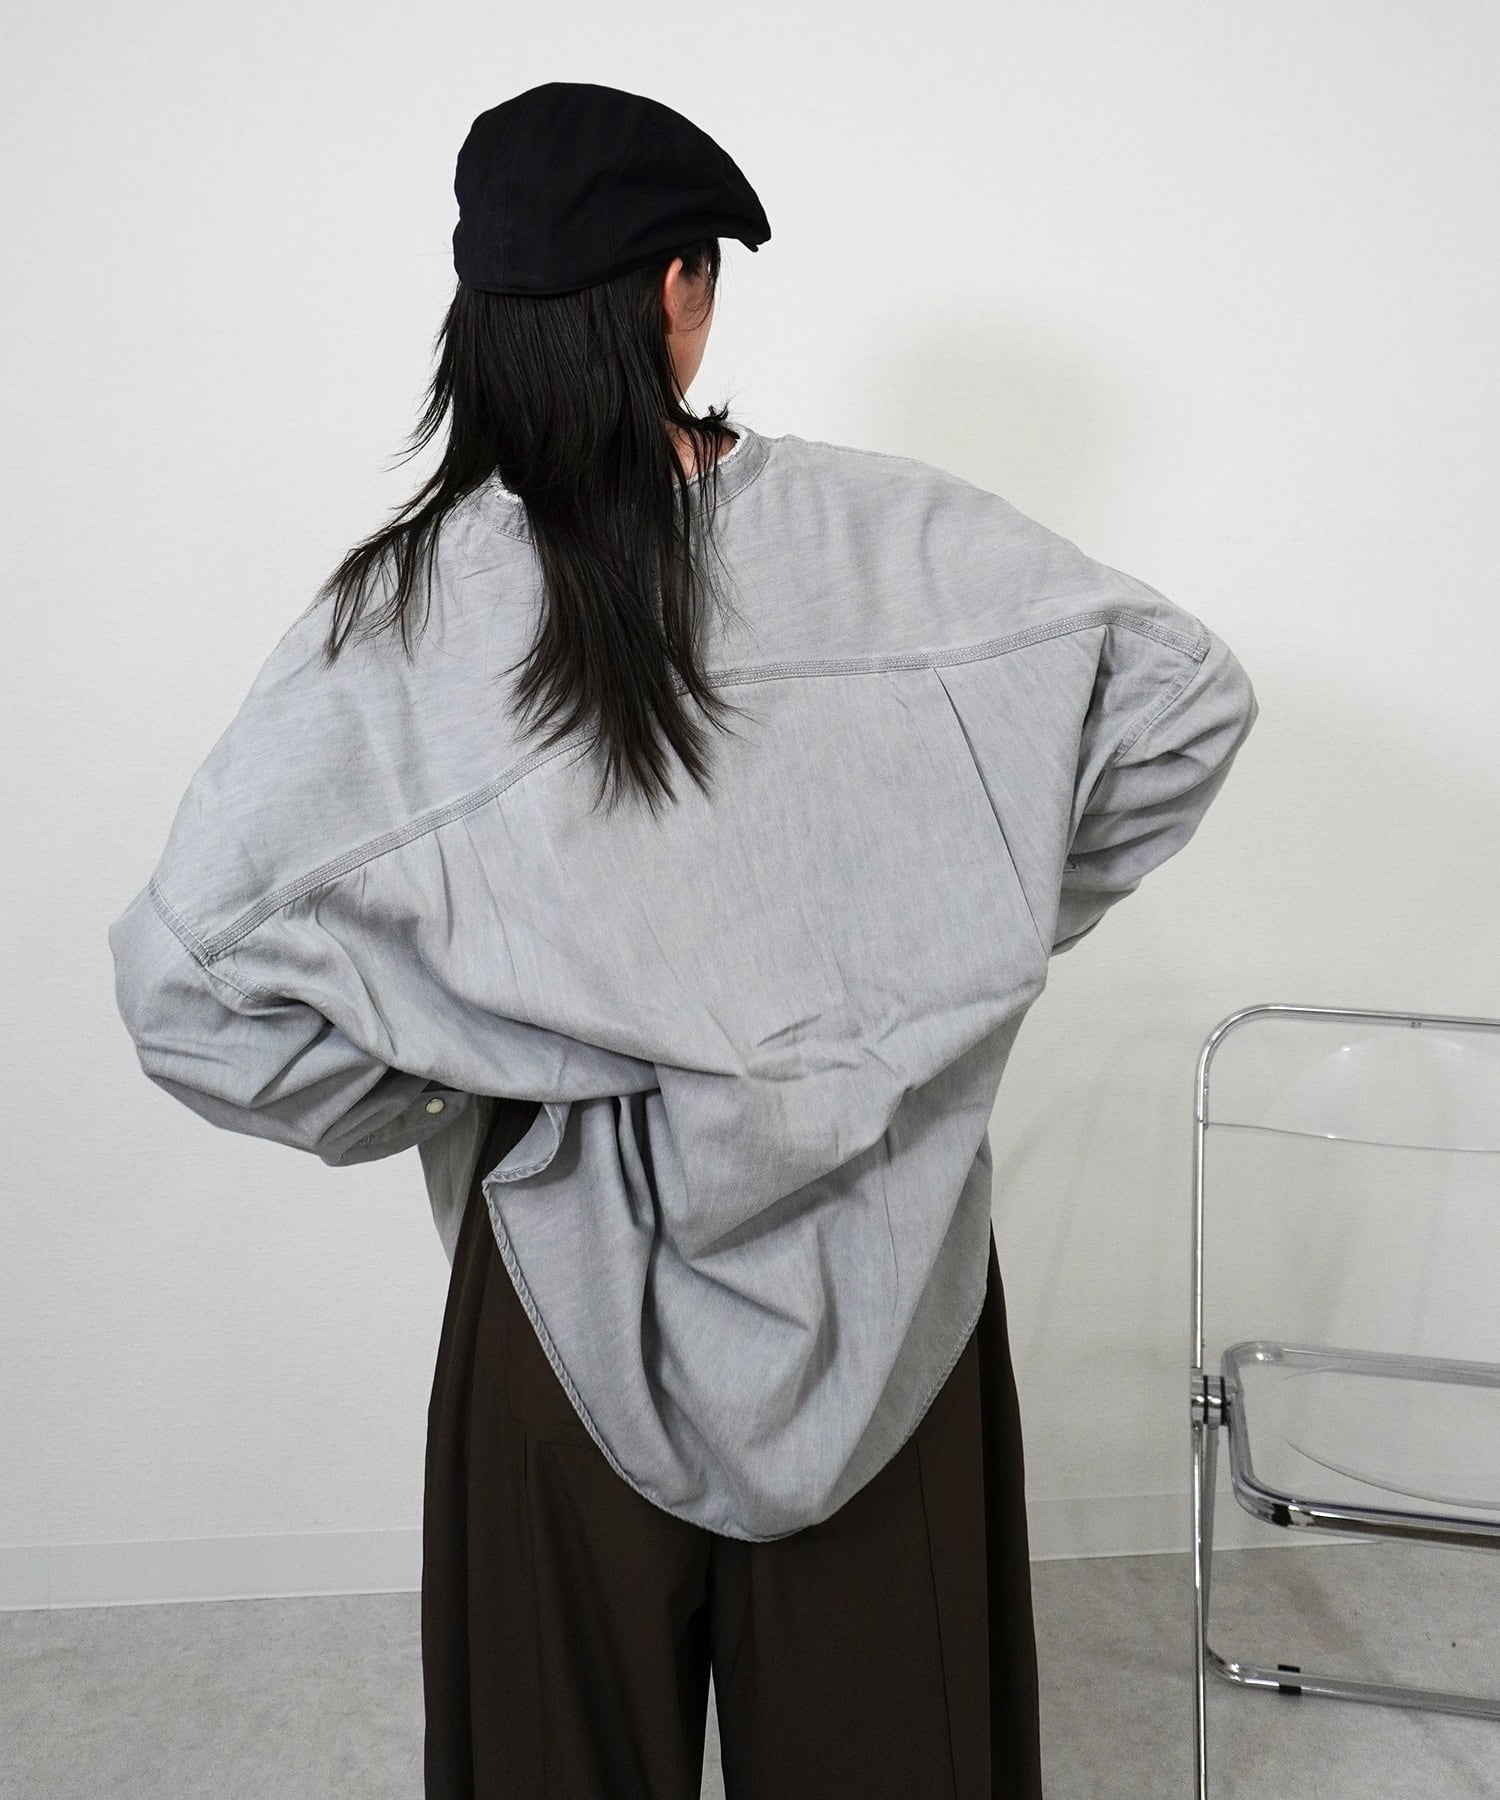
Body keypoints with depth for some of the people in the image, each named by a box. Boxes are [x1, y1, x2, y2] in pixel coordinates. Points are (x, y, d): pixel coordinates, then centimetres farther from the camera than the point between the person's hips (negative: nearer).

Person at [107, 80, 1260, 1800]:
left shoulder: (398, 615, -14)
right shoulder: (875, 529, -12)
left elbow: (185, 979, -17)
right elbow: (1188, 689, -6)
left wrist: (428, 1096, -2)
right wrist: (1009, 921, 2)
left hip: (580, 1264, -1)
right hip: (885, 1247, 2)